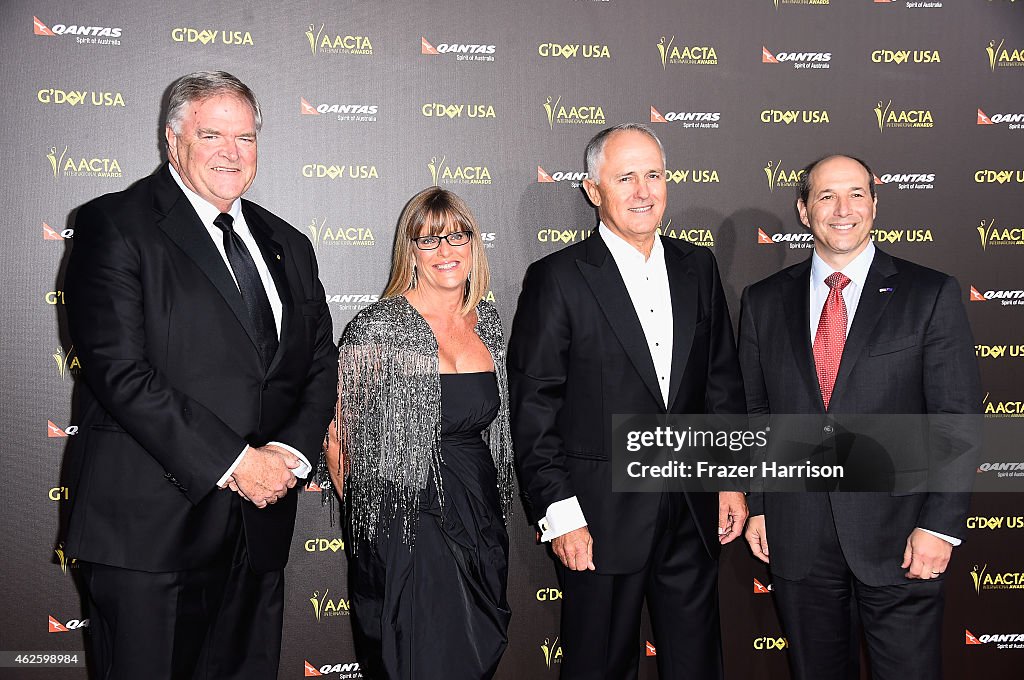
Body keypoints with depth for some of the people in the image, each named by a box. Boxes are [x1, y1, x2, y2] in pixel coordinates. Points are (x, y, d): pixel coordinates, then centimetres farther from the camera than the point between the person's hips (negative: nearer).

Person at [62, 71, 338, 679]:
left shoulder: (287, 246, 15)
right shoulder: (116, 226, -4)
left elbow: (321, 365, 14)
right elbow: (120, 371, -14)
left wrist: (291, 452, -5)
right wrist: (232, 461, -16)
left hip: (259, 531, 6)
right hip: (149, 530, -5)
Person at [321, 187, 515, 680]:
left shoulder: (488, 321, 5)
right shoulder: (378, 329, -13)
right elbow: (335, 433, -7)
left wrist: (487, 510, 16)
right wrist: (367, 517, 1)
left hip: (482, 520, 6)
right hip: (405, 524, -6)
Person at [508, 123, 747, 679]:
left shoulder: (697, 267, 8)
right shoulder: (557, 279, -9)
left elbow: (722, 379, 13)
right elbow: (533, 410, -10)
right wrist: (559, 514, -13)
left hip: (692, 512, 5)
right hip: (602, 518, -4)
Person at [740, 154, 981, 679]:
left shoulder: (931, 295, -2)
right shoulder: (763, 301, 6)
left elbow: (958, 419, -4)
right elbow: (753, 413, 10)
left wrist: (941, 525, -10)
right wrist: (757, 506, 5)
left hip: (898, 537, -2)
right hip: (795, 535, 2)